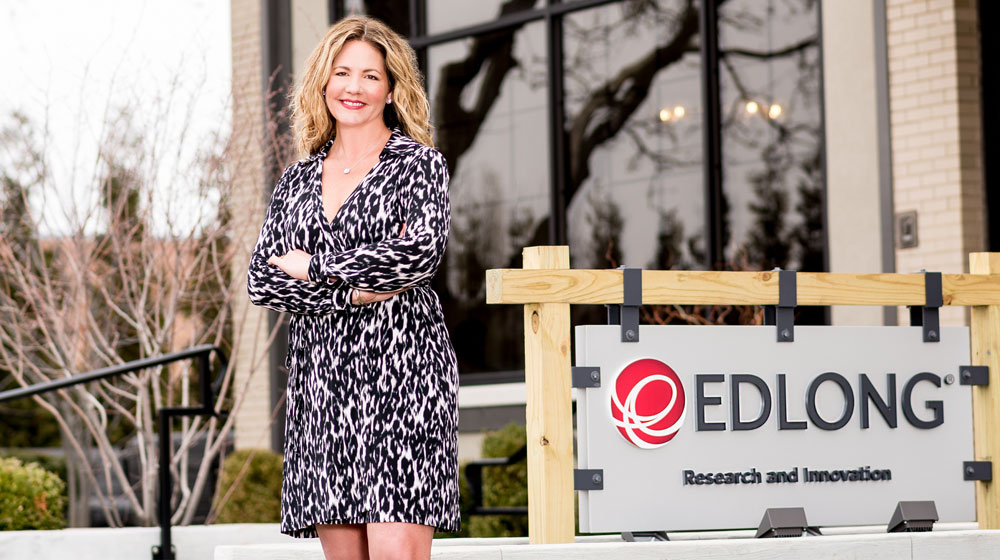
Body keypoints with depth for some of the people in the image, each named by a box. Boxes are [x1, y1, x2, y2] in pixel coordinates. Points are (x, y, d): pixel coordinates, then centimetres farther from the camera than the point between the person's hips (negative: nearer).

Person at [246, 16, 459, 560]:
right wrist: (353, 293, -7)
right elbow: (260, 280, 6)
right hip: (319, 375, 5)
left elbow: (422, 252, -13)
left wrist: (315, 265, -5)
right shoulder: (298, 179, 16)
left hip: (400, 366, -4)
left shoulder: (417, 163, 4)